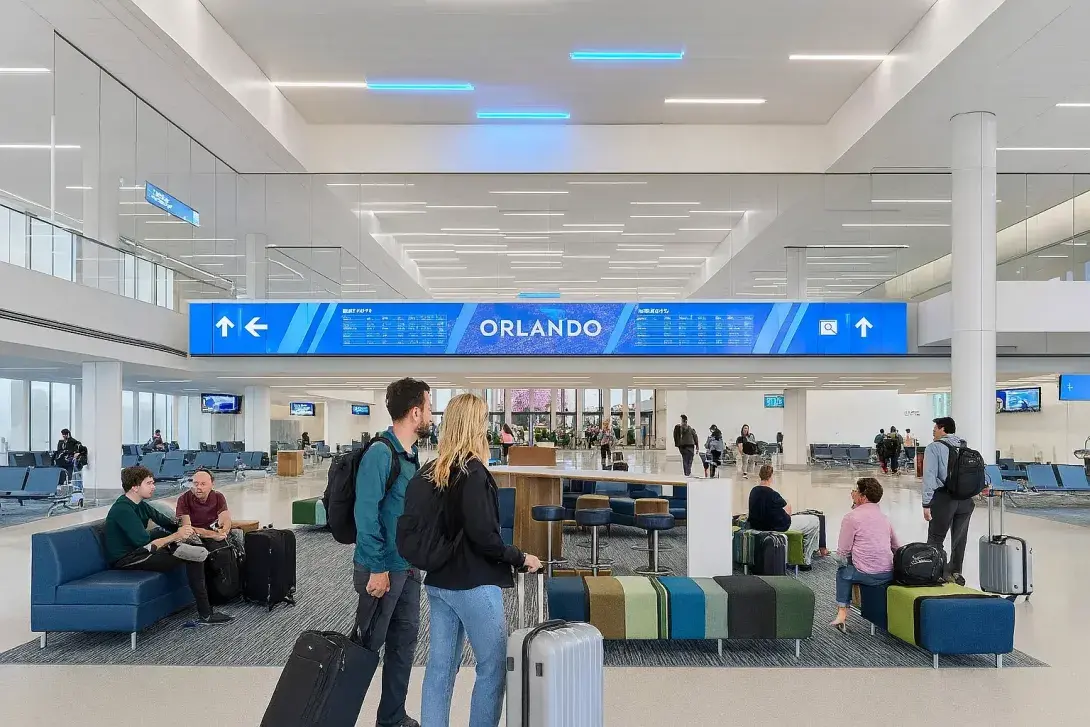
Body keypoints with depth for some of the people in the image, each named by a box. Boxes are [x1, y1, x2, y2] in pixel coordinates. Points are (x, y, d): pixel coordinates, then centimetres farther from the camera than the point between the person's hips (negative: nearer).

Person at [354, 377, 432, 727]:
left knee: (404, 640, 15)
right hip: (382, 568, -8)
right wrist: (378, 568, -21)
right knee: (368, 644, 6)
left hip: (407, 566, 8)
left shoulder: (411, 454, 8)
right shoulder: (380, 453, -20)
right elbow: (366, 513, -23)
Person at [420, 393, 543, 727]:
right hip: (473, 584, -7)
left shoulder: (432, 471, 6)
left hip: (439, 581, 8)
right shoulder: (473, 472, -17)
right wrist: (520, 558, -8)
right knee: (493, 667, 6)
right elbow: (483, 536, -21)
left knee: (440, 666, 12)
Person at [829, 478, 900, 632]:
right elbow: (897, 547, 19)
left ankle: (842, 613, 15)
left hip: (866, 576, -6)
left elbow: (842, 554, -7)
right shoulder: (884, 517, 14)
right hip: (889, 575, 6)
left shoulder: (851, 517, -7)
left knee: (842, 571, 24)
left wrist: (841, 558, 15)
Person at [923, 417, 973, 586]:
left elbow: (929, 476, -12)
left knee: (936, 539, 1)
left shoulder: (934, 447, -5)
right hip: (966, 499, 6)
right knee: (960, 538, 16)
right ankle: (955, 572, 25)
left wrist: (926, 504, -12)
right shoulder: (966, 447, 11)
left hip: (944, 498, -6)